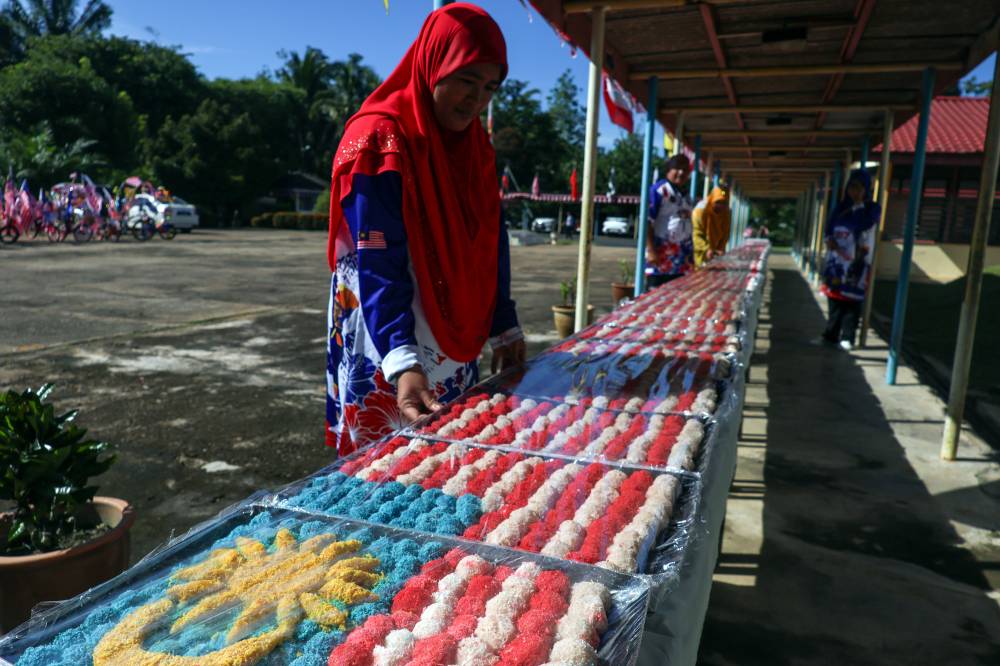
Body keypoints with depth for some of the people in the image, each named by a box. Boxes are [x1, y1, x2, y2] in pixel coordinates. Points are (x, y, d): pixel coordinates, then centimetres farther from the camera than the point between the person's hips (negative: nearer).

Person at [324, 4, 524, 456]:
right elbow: (377, 265, -23)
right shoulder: (378, 142, -15)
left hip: (454, 353, 7)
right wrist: (403, 359, -34)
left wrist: (504, 328, 8)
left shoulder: (476, 147, 7)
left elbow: (491, 245, 11)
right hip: (383, 357, -7)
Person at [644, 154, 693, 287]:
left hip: (681, 258, 8)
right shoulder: (659, 190, -7)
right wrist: (650, 250, -19)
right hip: (661, 254, -7)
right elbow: (647, 221, -13)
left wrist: (691, 256, 19)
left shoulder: (684, 194, 18)